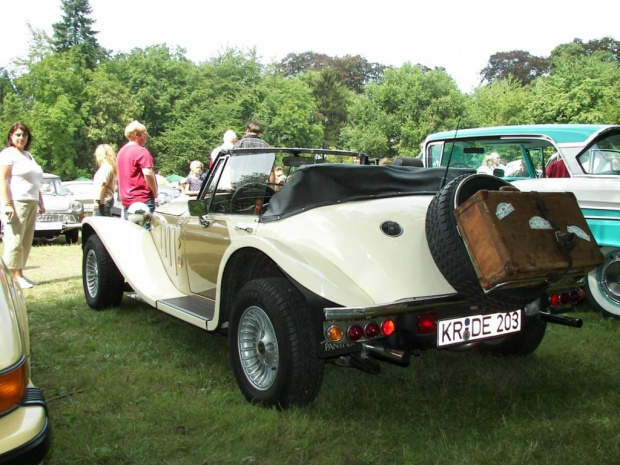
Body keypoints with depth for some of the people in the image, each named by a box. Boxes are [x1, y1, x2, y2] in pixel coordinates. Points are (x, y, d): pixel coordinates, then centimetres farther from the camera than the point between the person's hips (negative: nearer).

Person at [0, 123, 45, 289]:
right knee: (15, 241, -9)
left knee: (26, 242, 6)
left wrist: (41, 203, 21)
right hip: (16, 202, -8)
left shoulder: (29, 156, 21)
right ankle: (14, 275, -8)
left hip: (31, 204, 8)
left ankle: (20, 274, 9)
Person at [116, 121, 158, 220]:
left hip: (126, 200, 9)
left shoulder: (121, 151, 15)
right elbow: (148, 173, -23)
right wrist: (155, 192, -10)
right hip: (142, 200, -8)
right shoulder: (141, 151, -12)